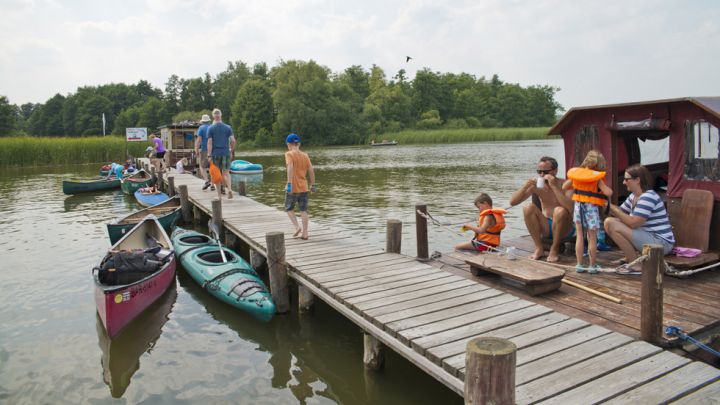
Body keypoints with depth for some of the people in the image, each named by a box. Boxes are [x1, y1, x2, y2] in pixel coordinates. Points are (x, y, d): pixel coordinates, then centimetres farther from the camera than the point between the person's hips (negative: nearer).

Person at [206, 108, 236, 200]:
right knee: (226, 172, 7)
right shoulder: (228, 127, 2)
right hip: (226, 153, 1)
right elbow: (233, 140, -3)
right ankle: (229, 189, -18)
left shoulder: (211, 128, -1)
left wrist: (209, 155, -7)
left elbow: (209, 142, -7)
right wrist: (231, 150, 13)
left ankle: (219, 195, 11)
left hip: (215, 154, -1)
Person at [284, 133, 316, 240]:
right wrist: (312, 185, 11)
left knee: (289, 208, 15)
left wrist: (289, 183, -26)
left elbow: (290, 168, -22)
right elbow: (311, 171, 3)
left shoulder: (289, 154, -7)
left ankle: (297, 227, -1)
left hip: (293, 188, -4)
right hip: (304, 188, 4)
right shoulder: (305, 155, 7)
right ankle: (305, 234, 6)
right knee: (303, 210, 7)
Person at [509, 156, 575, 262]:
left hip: (564, 229, -3)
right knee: (528, 207, -21)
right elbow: (512, 202, -8)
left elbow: (569, 208, -30)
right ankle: (539, 248, -13)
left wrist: (554, 187, -30)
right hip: (545, 227, 3)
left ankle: (555, 249, -13)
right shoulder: (536, 185, -1)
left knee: (560, 211, -34)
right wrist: (526, 185, -21)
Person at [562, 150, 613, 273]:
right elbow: (607, 193, -15)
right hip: (591, 208, -3)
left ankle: (579, 265, 12)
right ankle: (592, 266, 12)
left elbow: (564, 187, 12)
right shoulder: (597, 177, -10)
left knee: (580, 236, 10)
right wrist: (610, 190, 7)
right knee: (592, 238, 6)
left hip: (578, 206, 3)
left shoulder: (575, 173, 2)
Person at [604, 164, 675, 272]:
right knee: (609, 221, 6)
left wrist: (612, 207, -19)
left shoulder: (648, 197, -19)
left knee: (612, 225, -22)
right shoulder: (633, 196, 11)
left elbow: (633, 223, -27)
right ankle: (629, 257, 10)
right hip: (649, 236, 10)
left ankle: (636, 264, -12)